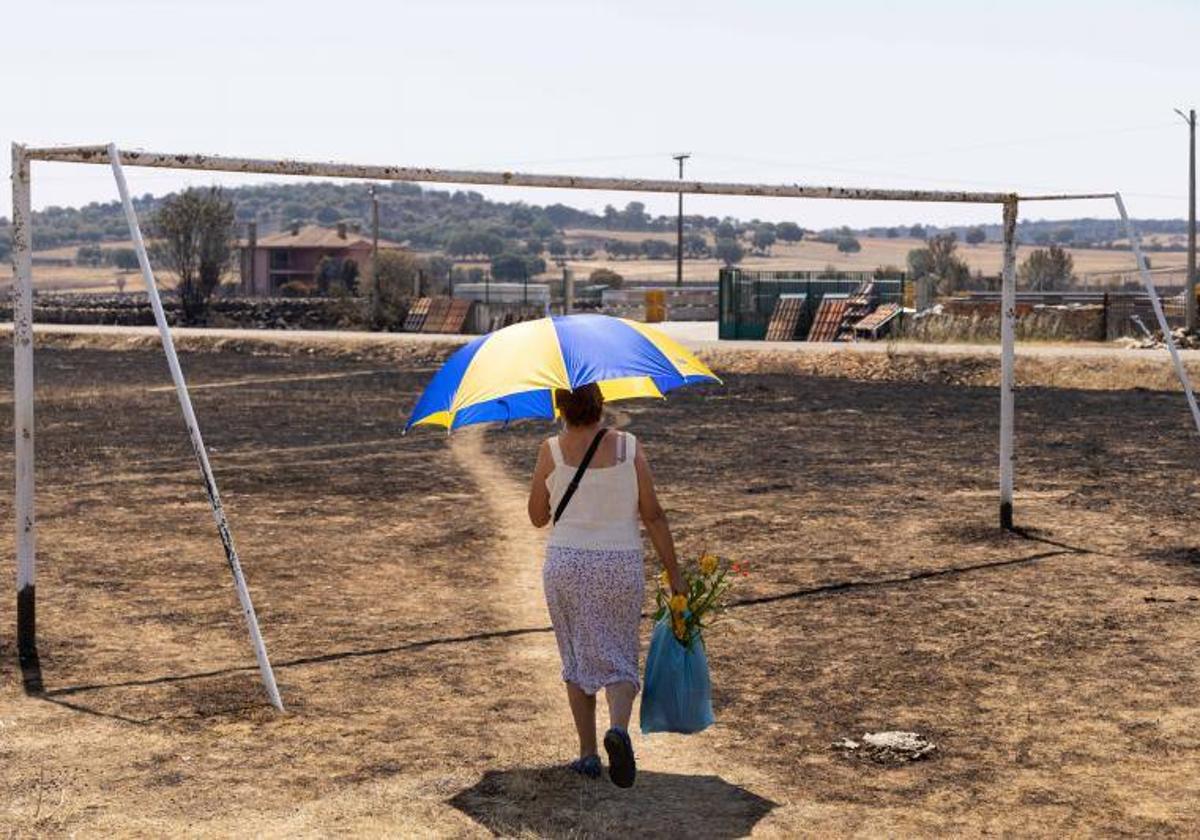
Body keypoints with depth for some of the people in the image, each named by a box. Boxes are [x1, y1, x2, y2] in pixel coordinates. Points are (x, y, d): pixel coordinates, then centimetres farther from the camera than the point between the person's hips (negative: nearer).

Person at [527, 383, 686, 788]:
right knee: (619, 660, 10)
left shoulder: (552, 451, -7)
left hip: (566, 565, 0)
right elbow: (653, 516, -4)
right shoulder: (629, 447, -6)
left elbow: (538, 517, 3)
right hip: (621, 568, 0)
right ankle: (618, 728, -18)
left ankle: (588, 753, 16)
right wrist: (674, 574, 3)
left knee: (577, 659, 16)